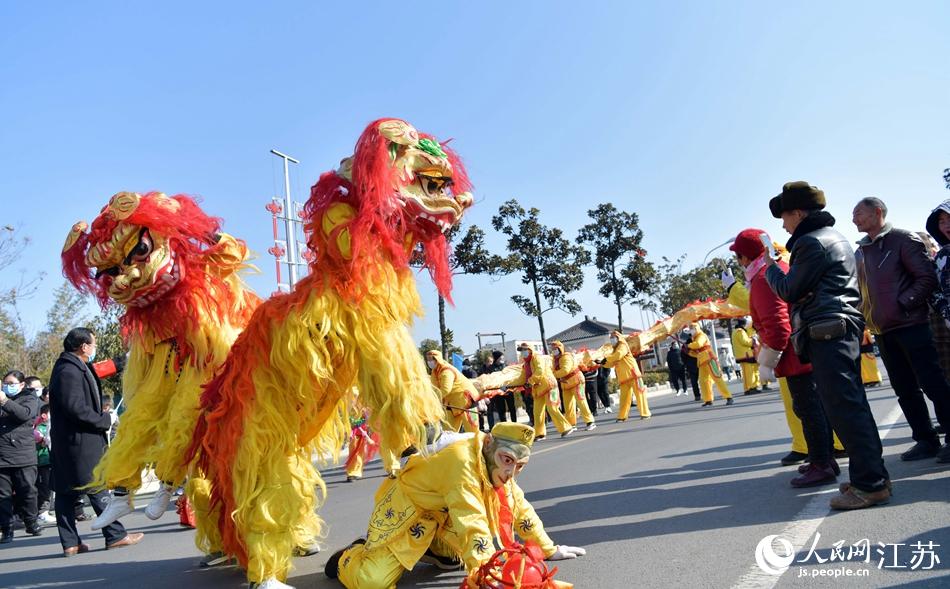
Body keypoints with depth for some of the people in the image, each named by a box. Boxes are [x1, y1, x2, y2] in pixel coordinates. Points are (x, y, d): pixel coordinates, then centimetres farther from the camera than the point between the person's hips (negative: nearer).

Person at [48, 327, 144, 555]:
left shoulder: (74, 368, 13)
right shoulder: (69, 372, -18)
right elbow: (77, 409, -24)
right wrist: (106, 420, -14)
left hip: (66, 443, 10)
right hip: (79, 442, -10)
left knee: (66, 491, 9)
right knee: (98, 487, -3)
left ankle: (70, 543, 15)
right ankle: (115, 535, 5)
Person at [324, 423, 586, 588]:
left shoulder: (495, 464, -9)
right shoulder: (462, 462, -37)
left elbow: (519, 508, 1)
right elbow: (472, 523, -41)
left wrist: (549, 549, 3)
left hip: (440, 519, 8)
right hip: (405, 510, -8)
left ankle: (427, 551, 24)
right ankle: (348, 557, 12)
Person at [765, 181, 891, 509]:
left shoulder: (812, 242, -10)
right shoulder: (834, 238, 23)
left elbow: (790, 291, -7)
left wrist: (771, 269, 9)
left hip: (827, 333, -11)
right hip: (843, 330, 11)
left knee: (844, 407, -10)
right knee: (852, 404, 13)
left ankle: (870, 484, -9)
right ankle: (873, 475, 19)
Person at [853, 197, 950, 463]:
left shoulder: (903, 239, -5)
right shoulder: (862, 250, 14)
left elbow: (928, 278, -10)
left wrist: (904, 304, -15)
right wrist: (870, 316, 7)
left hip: (911, 324, -7)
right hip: (883, 331, 7)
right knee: (905, 389, 9)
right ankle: (926, 440, 18)